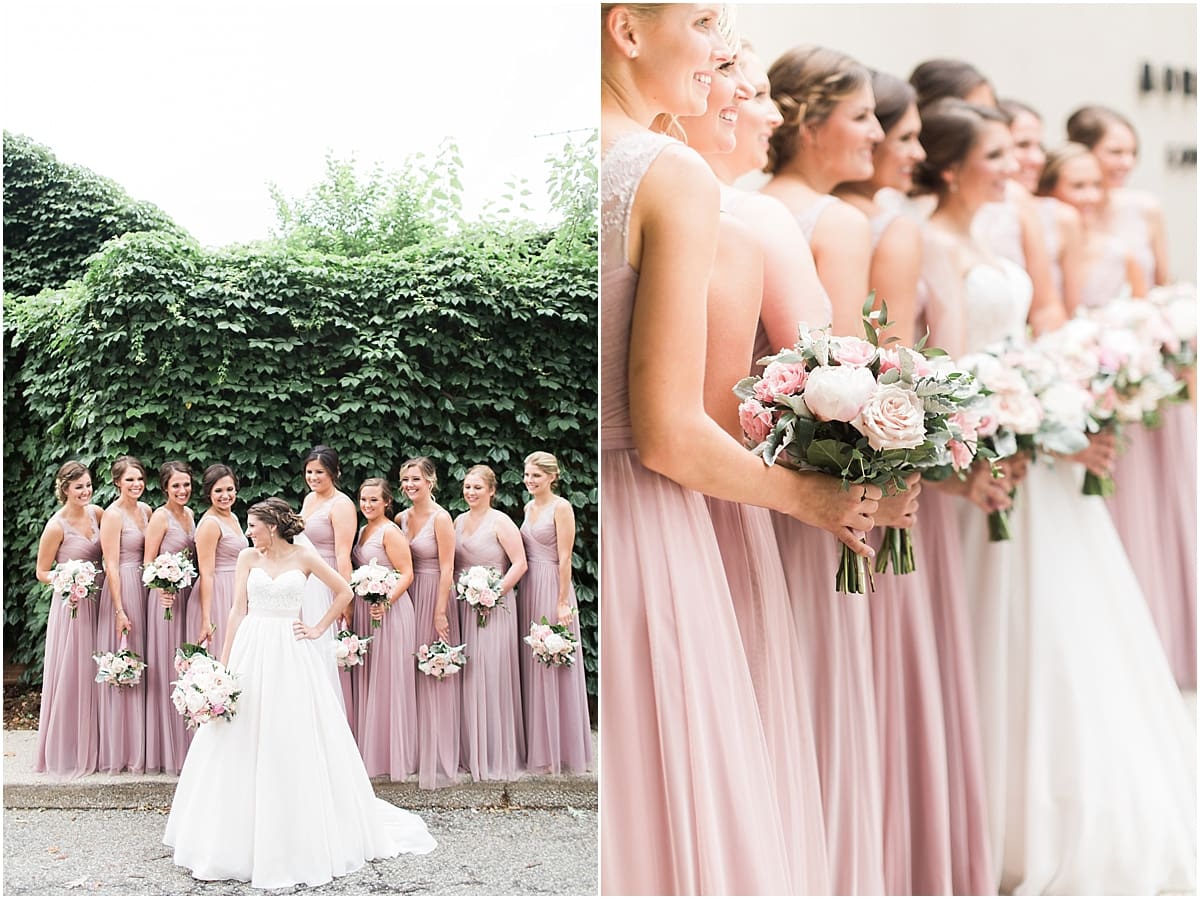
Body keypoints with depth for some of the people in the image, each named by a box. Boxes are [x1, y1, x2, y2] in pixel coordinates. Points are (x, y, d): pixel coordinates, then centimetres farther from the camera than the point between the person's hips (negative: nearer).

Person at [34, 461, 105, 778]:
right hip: (72, 604, -6)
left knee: (93, 675, 12)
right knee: (70, 676, 0)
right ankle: (66, 752, 13)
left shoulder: (97, 513, 1)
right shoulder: (57, 526, -13)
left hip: (98, 602, 6)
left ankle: (91, 747, 23)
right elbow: (42, 572, -6)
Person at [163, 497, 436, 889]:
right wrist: (223, 665, -1)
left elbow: (344, 592, 8)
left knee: (294, 748, 1)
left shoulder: (304, 556, 2)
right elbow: (238, 611, 3)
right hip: (252, 654, 2)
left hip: (292, 656, -2)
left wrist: (318, 629, 2)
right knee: (244, 748, 3)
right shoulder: (248, 557, 6)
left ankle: (301, 840, 13)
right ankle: (243, 840, 13)